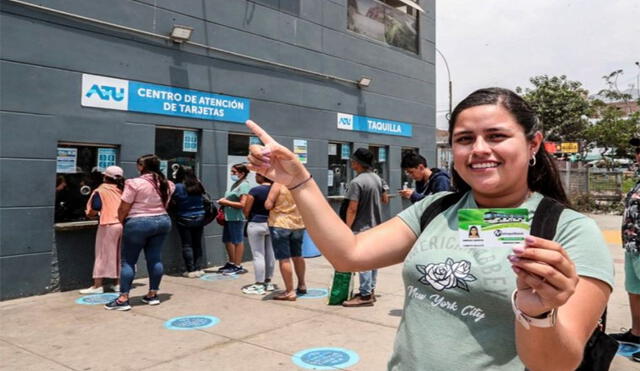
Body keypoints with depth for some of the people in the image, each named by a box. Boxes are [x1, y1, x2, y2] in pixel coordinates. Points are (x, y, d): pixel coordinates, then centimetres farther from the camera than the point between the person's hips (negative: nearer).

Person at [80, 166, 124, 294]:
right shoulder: (123, 190, 11)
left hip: (109, 225, -5)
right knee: (119, 255, 14)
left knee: (103, 255, 3)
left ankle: (97, 286, 6)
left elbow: (93, 211, -7)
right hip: (124, 224, 5)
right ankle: (118, 283, 19)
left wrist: (88, 213, 14)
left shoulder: (100, 191, -2)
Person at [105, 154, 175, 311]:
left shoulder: (135, 183, -14)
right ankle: (153, 295, 17)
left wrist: (121, 221, 7)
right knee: (155, 258, 11)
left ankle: (123, 299, 4)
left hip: (138, 223, -6)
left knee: (128, 261, 3)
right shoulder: (166, 184, 5)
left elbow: (123, 208, -10)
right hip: (162, 221, 6)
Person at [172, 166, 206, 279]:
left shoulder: (178, 187, -12)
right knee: (197, 244, 12)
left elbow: (174, 201, -6)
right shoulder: (198, 185, 1)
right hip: (199, 218, 4)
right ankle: (198, 269, 15)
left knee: (187, 245, 3)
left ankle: (191, 270, 3)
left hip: (184, 220, -4)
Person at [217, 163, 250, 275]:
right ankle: (231, 263, 29)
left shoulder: (243, 185, -12)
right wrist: (224, 201, 8)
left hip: (237, 218, -10)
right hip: (229, 217, 10)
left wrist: (226, 202, -14)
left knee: (237, 241, 0)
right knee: (227, 240, 16)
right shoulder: (235, 184, 16)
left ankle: (238, 266, 8)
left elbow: (242, 204, -20)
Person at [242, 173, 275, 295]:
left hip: (256, 224, -6)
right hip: (272, 224, 6)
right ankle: (268, 282, 23)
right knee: (270, 254, 12)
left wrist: (249, 218, 9)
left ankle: (259, 285, 3)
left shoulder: (255, 190, -16)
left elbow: (246, 210, -10)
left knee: (258, 255, -1)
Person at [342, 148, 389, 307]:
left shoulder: (356, 182, -19)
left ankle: (365, 295, 2)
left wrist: (347, 227, -13)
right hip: (376, 226, 8)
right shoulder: (377, 178, 6)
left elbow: (352, 209, -21)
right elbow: (385, 200, 17)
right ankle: (370, 290, 25)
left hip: (362, 228, -8)